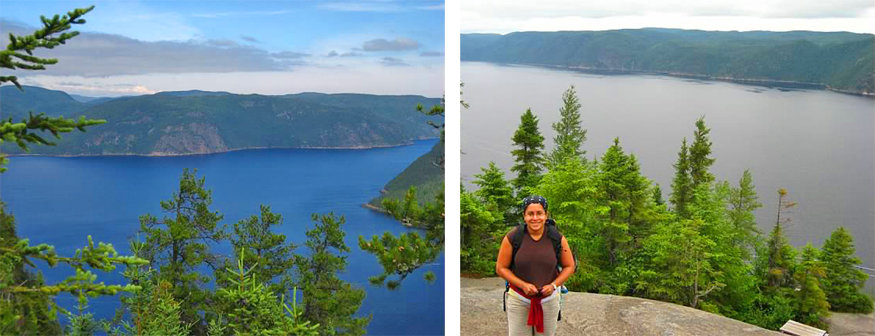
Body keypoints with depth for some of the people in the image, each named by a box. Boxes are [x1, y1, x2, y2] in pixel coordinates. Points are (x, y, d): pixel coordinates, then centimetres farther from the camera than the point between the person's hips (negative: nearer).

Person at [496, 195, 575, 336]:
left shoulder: (557, 238, -9)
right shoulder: (512, 238, -13)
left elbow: (569, 266, 3)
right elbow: (501, 268, -6)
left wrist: (553, 285, -12)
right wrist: (523, 285, -17)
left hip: (548, 298, 1)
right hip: (518, 299, -1)